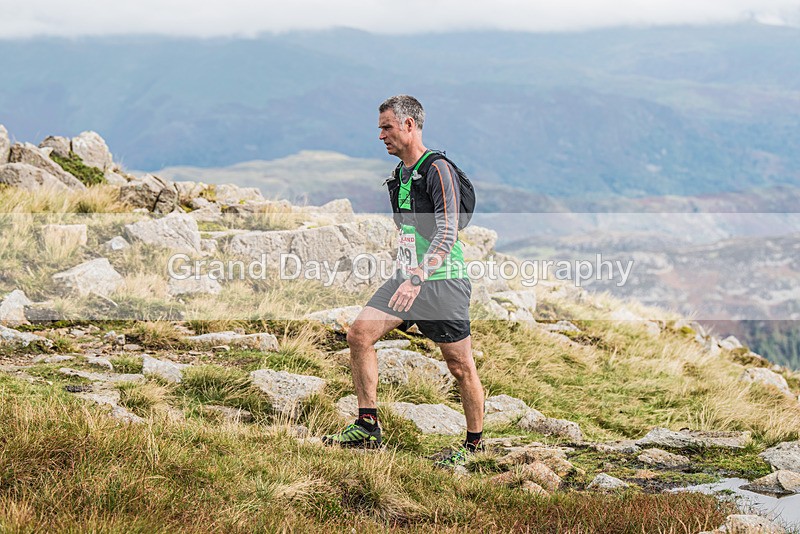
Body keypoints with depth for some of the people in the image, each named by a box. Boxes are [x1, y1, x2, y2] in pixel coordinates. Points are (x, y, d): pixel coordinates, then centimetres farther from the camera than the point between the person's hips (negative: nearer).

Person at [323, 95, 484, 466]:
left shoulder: (438, 170, -13)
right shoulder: (399, 174, 15)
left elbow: (447, 233, -22)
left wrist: (418, 276, -32)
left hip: (443, 280, -8)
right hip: (408, 277, 8)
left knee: (460, 365, -2)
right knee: (359, 334, -5)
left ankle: (473, 445, 13)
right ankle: (367, 428, -2)